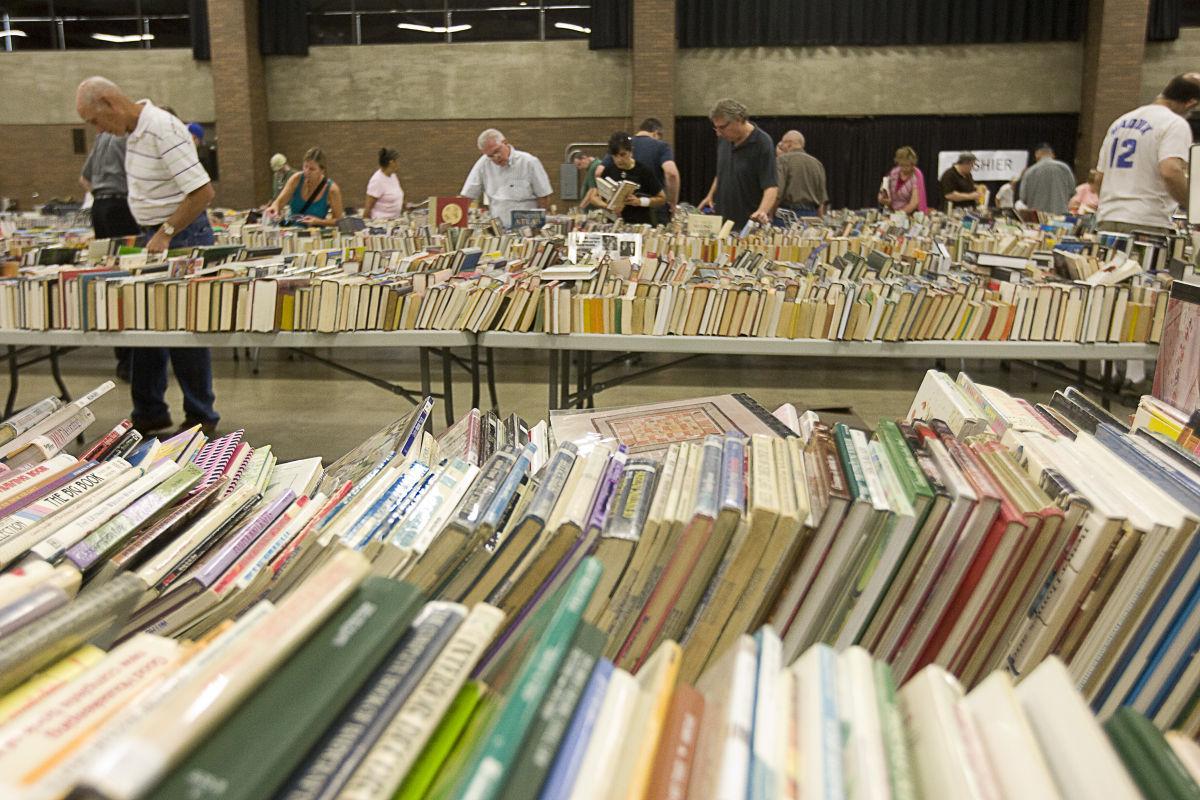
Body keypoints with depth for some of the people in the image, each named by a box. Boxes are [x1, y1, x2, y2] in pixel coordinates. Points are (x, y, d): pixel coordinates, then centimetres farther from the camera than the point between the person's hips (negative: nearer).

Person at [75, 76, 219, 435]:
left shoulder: (162, 130, -21)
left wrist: (166, 233, -19)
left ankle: (201, 419, 11)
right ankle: (149, 415, 24)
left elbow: (203, 192, -25)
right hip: (155, 236, 9)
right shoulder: (134, 130, 8)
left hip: (183, 237, -9)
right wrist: (153, 234, 14)